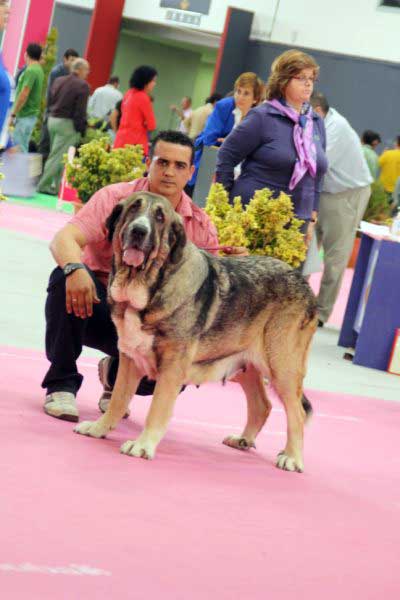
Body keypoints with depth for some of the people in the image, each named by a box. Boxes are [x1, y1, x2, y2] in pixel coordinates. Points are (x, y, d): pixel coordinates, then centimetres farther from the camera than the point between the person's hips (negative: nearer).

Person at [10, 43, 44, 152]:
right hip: (32, 114, 10)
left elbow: (24, 94, -22)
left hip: (25, 115, -10)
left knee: (20, 147, -8)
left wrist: (13, 114, -16)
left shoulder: (30, 71, -17)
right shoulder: (39, 70, 13)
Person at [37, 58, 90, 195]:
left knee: (56, 154, 17)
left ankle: (57, 184, 21)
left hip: (52, 120, 8)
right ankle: (44, 185, -3)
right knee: (58, 156, -3)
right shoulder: (82, 86, -13)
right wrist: (81, 130, -10)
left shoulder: (58, 81, 9)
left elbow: (50, 101, 15)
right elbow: (80, 111, -16)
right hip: (67, 123, -8)